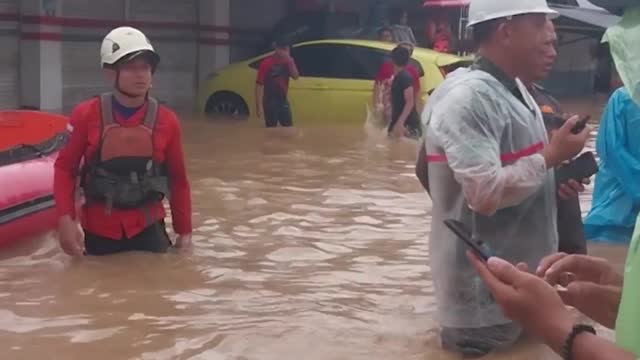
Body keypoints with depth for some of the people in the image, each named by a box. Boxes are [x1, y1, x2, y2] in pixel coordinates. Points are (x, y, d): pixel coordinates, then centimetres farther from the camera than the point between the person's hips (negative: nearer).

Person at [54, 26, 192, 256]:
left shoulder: (166, 121, -4)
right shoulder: (86, 115, -8)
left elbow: (178, 179, 4)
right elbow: (65, 168, -1)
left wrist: (184, 230, 7)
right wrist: (66, 219, -12)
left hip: (148, 228, 1)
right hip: (99, 230, 0)